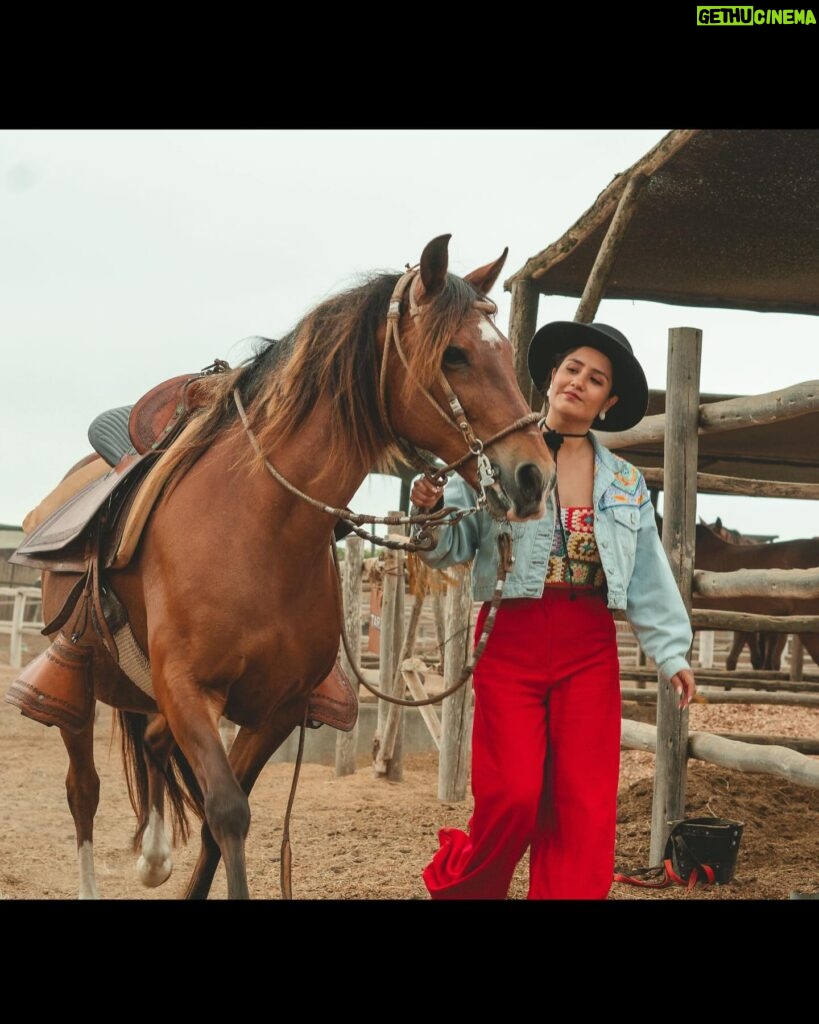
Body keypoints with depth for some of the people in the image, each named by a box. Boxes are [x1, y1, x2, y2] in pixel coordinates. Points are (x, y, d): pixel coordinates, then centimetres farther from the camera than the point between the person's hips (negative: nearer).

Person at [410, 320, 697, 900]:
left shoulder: (627, 484, 13)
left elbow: (649, 578, 13)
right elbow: (452, 548, 1)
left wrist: (673, 652, 6)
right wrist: (430, 511, -19)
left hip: (589, 648, 3)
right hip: (511, 639, -3)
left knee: (584, 805, 0)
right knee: (513, 795, -7)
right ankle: (454, 884, 19)